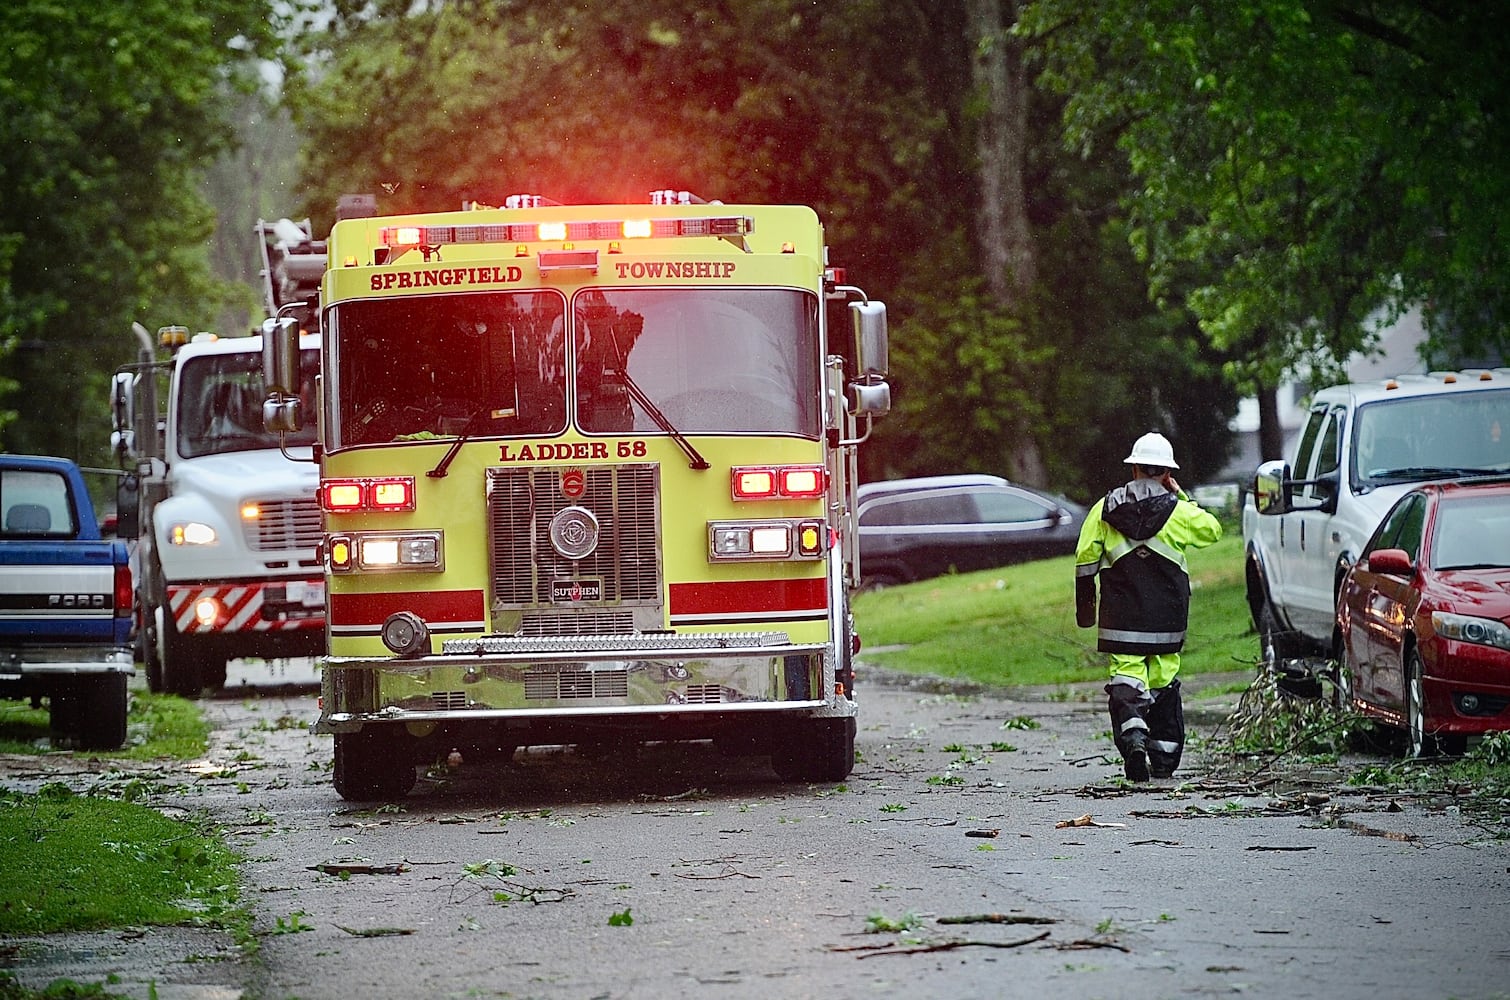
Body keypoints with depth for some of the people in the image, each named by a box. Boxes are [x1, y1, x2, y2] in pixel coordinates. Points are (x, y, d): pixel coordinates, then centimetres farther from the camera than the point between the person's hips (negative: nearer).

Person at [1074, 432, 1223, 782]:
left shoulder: (1106, 509, 2)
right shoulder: (1177, 511, -2)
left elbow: (1085, 557, 4)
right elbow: (1213, 529, 15)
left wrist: (1084, 603, 15)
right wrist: (1181, 497, 16)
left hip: (1121, 618, 0)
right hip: (1166, 617, 0)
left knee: (1126, 676, -3)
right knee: (1163, 682, 11)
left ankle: (1132, 735, -29)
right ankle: (1164, 757, 15)